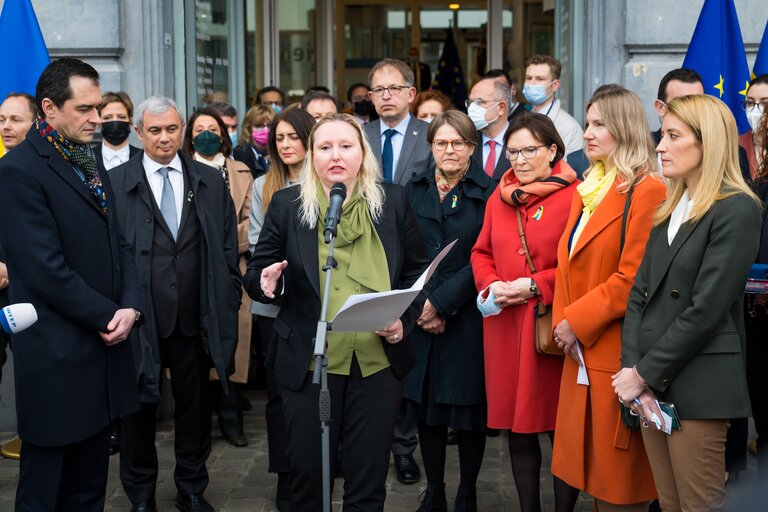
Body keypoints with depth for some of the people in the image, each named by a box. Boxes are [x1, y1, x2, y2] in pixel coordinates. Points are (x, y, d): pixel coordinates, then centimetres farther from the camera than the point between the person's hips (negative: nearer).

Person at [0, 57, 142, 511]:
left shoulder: (90, 164, 13)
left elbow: (120, 246, 13)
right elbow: (47, 270, -19)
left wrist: (130, 307, -4)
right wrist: (109, 316, -11)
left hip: (104, 346, 8)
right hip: (57, 359, -8)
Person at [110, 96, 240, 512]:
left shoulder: (211, 182, 6)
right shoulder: (116, 182, -2)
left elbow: (228, 251, 8)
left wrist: (228, 306, 4)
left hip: (195, 317, 2)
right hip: (139, 316, -2)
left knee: (195, 406, 13)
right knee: (139, 406, 11)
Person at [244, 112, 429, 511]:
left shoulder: (393, 201, 2)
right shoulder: (287, 204, 0)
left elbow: (418, 270, 9)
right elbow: (255, 272, 3)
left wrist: (404, 318, -7)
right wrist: (266, 283, -20)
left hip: (379, 361, 1)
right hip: (308, 362, -1)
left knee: (368, 476, 10)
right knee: (307, 471, 9)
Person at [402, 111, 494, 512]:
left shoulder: (487, 193, -3)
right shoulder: (414, 191, 9)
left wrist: (441, 302, -15)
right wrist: (418, 306, -7)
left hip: (468, 318, -3)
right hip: (420, 319, 3)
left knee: (469, 408, 3)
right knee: (426, 409, 7)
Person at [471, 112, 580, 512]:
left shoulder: (574, 196, -8)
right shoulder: (499, 199, 12)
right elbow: (481, 253, 17)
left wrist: (534, 286, -16)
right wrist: (491, 285, -2)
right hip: (505, 329, 6)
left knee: (562, 428, 3)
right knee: (517, 425, 12)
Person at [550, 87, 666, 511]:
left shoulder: (646, 191, -12)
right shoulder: (588, 189, 15)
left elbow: (634, 277, -18)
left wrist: (576, 321, -14)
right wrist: (562, 320, 2)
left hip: (617, 352, -8)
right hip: (582, 351, 8)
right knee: (590, 465, 14)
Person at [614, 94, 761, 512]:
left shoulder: (737, 210, -11)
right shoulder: (668, 208, 14)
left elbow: (706, 309, -16)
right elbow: (639, 292, 10)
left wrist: (645, 373, -13)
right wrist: (631, 366, -3)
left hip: (698, 386, -7)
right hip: (652, 383, 7)